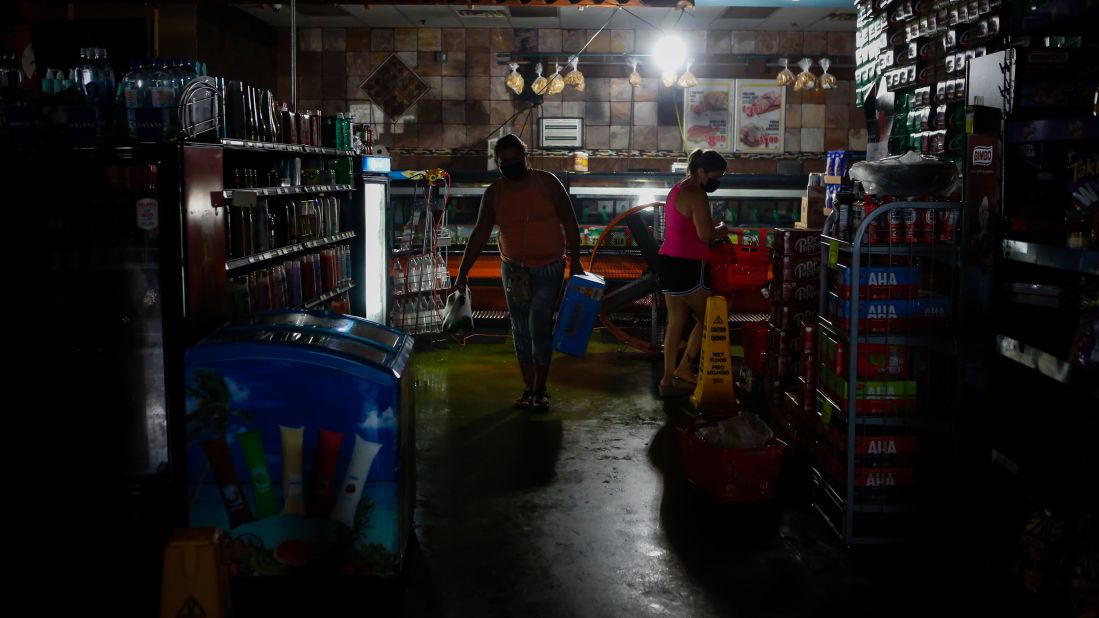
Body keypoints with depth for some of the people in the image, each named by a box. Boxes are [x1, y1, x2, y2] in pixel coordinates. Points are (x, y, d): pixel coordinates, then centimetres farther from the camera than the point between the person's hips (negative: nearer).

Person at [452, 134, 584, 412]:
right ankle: (528, 388, 17)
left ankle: (540, 390, 1)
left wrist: (575, 261, -8)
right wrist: (463, 272, -8)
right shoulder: (493, 194, -2)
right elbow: (480, 234, -3)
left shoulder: (547, 183, -8)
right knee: (521, 330, 6)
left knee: (539, 325, -10)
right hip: (513, 270, 3)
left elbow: (569, 222, -4)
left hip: (548, 269, -3)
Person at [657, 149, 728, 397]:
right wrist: (721, 229, 0)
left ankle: (668, 380, 12)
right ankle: (684, 369, 8)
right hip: (687, 266, -10)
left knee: (676, 321, 11)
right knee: (707, 317, 6)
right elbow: (705, 234, -21)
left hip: (669, 262, 10)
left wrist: (712, 230, 13)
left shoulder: (677, 190, 17)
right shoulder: (696, 194, -15)